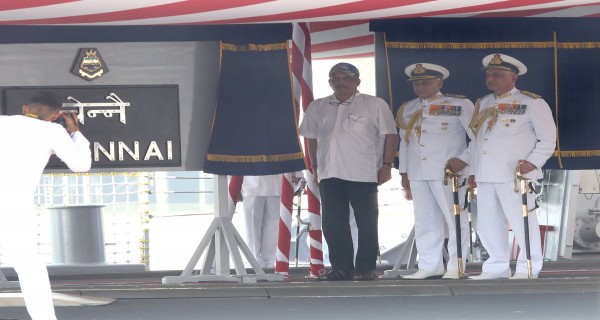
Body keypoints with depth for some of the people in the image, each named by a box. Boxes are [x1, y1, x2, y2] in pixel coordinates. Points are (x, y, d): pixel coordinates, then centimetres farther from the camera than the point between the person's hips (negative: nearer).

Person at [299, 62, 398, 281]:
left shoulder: (375, 105, 2)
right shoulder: (317, 108, 14)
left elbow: (390, 135, 0)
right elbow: (311, 138, 19)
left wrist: (386, 165, -7)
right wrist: (315, 166, 12)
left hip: (363, 174, -4)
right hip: (329, 174, 4)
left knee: (366, 222, -1)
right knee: (333, 223, 3)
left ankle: (366, 268, 5)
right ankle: (341, 267, 9)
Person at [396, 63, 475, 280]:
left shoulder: (459, 105, -1)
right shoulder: (407, 110, 15)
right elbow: (404, 142, 21)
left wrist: (464, 159, -12)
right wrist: (404, 172, 16)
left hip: (447, 172, -5)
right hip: (417, 174, 5)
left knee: (454, 219, -3)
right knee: (424, 221, 6)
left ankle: (456, 267, 1)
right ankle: (429, 266, 11)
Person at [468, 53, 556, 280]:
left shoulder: (531, 103, -1)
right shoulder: (483, 105, 19)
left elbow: (548, 139, -3)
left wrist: (532, 162, -15)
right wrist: (473, 172, 17)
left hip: (515, 175, -7)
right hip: (485, 176, 7)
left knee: (521, 222, -5)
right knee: (487, 224, 8)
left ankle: (528, 268, 3)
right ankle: (497, 267, 17)